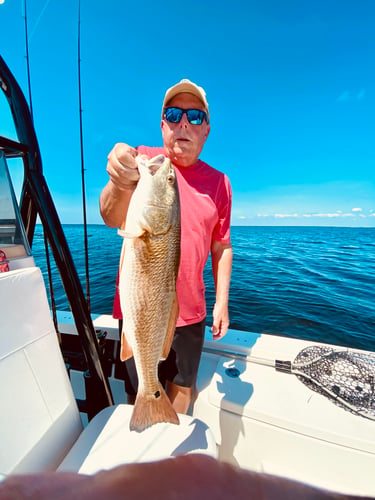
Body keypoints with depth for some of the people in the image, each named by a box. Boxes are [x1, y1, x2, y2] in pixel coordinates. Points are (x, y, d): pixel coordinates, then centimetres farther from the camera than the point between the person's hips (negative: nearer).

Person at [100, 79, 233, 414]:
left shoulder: (218, 182, 3)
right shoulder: (143, 160, -4)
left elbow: (222, 247, 6)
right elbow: (112, 218, -18)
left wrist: (222, 302, 2)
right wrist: (120, 185, -40)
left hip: (190, 313, 3)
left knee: (182, 388, 22)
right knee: (140, 397, 17)